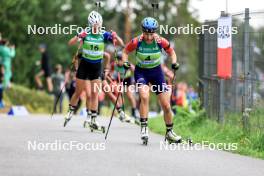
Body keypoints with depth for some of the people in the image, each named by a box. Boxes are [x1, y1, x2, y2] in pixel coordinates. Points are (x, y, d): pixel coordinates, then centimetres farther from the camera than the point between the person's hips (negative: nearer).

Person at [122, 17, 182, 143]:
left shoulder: (161, 41, -17)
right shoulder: (136, 42, -19)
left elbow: (171, 52, 1)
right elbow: (125, 51, -1)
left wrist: (174, 62, -15)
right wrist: (125, 62, -18)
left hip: (156, 72, 2)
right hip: (141, 72, -2)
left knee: (166, 105, 0)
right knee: (144, 96, -30)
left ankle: (169, 132, 19)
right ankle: (144, 127, -23)